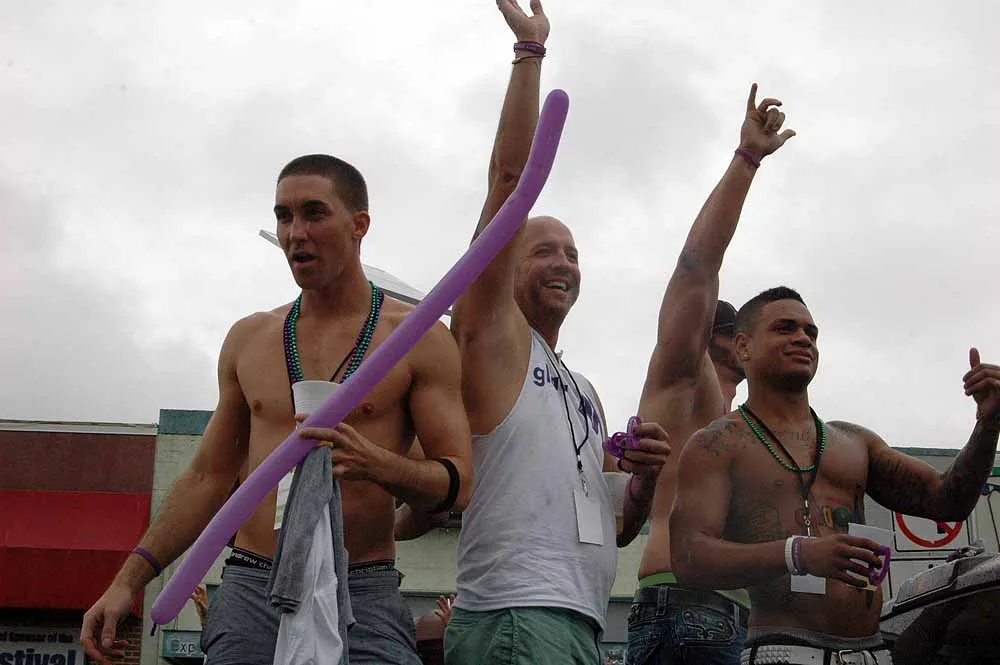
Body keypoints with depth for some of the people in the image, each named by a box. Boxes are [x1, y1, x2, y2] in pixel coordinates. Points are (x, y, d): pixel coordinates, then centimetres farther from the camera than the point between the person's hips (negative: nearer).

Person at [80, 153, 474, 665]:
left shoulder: (419, 338, 1)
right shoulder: (249, 338, 13)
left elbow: (457, 483, -3)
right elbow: (209, 476, 17)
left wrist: (378, 465, -23)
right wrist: (129, 580, 9)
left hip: (365, 596, -3)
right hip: (250, 589, 3)